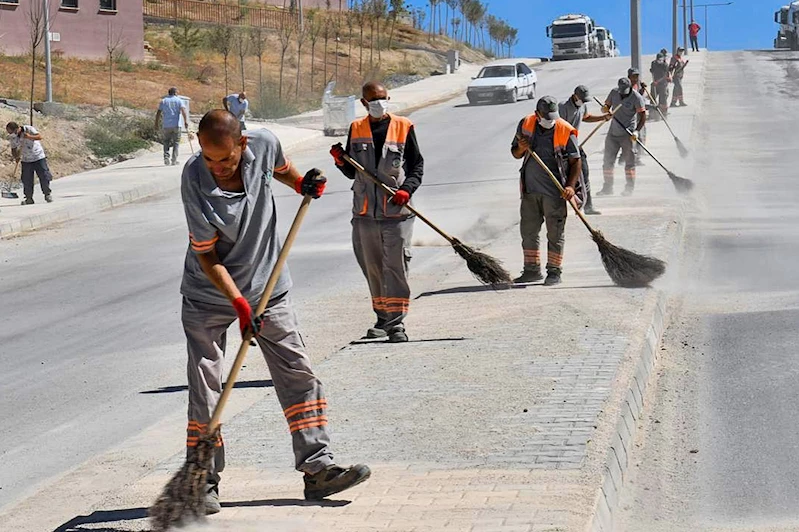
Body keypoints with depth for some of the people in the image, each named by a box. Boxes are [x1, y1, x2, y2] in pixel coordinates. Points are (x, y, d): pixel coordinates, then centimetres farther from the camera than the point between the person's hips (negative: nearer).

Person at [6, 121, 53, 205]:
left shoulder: (29, 129, -15)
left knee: (44, 177, -1)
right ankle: (29, 198, 10)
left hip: (38, 158, -3)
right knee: (27, 180, -1)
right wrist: (15, 157, -11)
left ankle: (48, 194, 16)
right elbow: (13, 149, 8)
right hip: (26, 160, 3)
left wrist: (29, 137, -36)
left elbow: (39, 137, -21)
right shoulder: (12, 138, -4)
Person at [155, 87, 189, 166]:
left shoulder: (163, 101, 10)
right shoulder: (179, 101, 4)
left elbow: (158, 113, 5)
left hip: (166, 126, 2)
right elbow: (183, 110, -12)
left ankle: (166, 157, -6)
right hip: (176, 125, -2)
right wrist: (186, 121, -18)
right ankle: (174, 160, 2)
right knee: (176, 143, 6)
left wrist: (156, 124, 9)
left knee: (166, 142, 11)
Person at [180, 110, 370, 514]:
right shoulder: (194, 182, -26)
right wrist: (239, 303, -26)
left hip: (267, 288, 4)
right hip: (208, 295, -3)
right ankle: (203, 483, 8)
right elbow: (206, 256, -19)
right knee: (204, 391, -3)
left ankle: (317, 469, 7)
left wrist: (302, 184, -6)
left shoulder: (264, 145, -16)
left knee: (299, 377, 1)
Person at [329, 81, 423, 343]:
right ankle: (383, 319, 22)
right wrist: (341, 161, -2)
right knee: (372, 267, 9)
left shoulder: (403, 127, 2)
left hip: (397, 212, -4)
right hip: (365, 212, 4)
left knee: (396, 267, -6)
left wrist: (407, 189, -11)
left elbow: (417, 166, 5)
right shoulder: (356, 129, 11)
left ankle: (396, 322, -4)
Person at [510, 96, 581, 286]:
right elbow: (515, 154, 13)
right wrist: (521, 148, -10)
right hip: (530, 189, 4)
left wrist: (571, 186, -16)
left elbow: (576, 162, -4)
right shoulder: (526, 124, 2)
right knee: (528, 231, 10)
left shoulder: (565, 131, -9)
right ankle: (532, 270, 21)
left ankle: (554, 272, 9)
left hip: (554, 191, -4)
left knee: (555, 233, 1)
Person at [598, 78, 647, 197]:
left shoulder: (636, 97, -11)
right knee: (608, 160, 7)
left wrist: (637, 131, -22)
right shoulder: (614, 93, 3)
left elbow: (643, 117, -11)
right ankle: (607, 187, 17)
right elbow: (607, 105, 16)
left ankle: (630, 187, 8)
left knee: (629, 160, -2)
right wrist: (606, 108, -9)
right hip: (613, 132, 5)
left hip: (628, 133, -5)